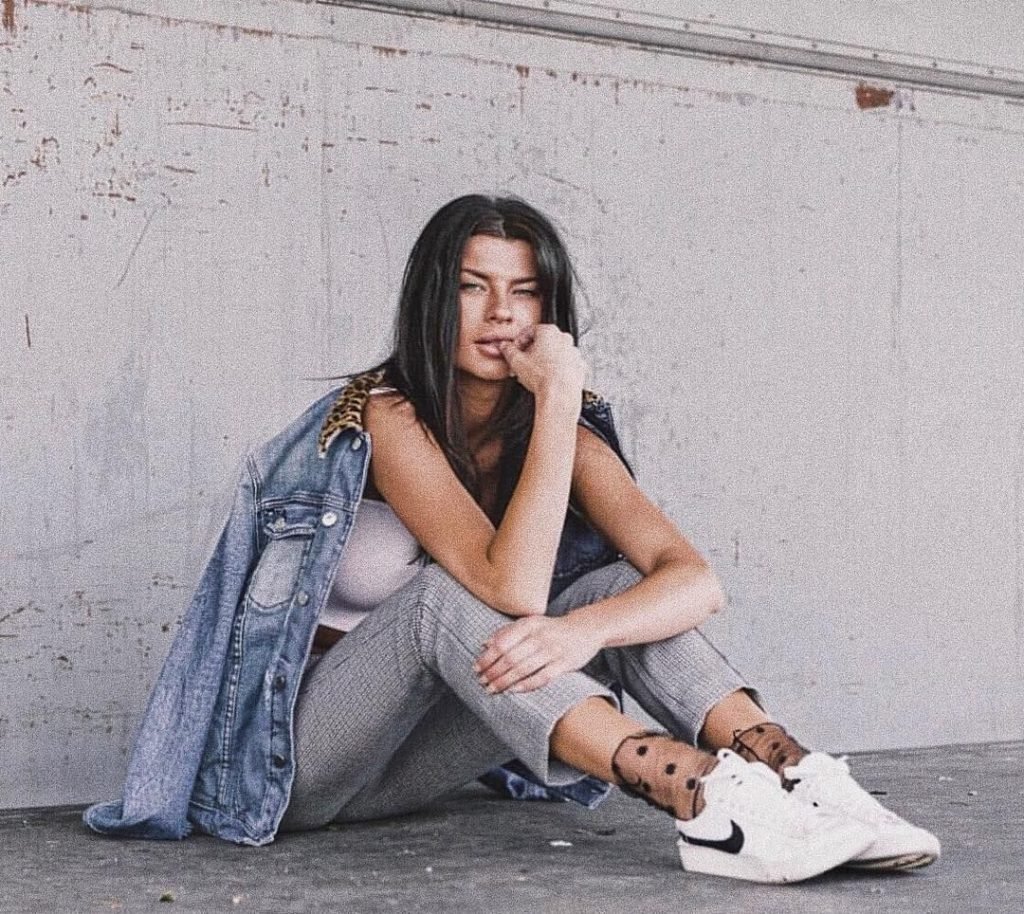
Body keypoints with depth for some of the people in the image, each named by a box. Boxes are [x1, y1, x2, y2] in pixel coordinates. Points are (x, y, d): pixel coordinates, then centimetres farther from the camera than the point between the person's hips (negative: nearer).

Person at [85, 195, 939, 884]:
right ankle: (709, 806, -45)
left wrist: (582, 629, -38)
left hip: (401, 763, 5)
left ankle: (803, 786, -33)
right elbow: (513, 589, -33)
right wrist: (558, 397, -31)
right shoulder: (385, 415, -20)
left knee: (616, 586, -16)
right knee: (446, 593, -34)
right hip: (288, 759, -5)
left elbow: (695, 580, -17)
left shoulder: (566, 434, -3)